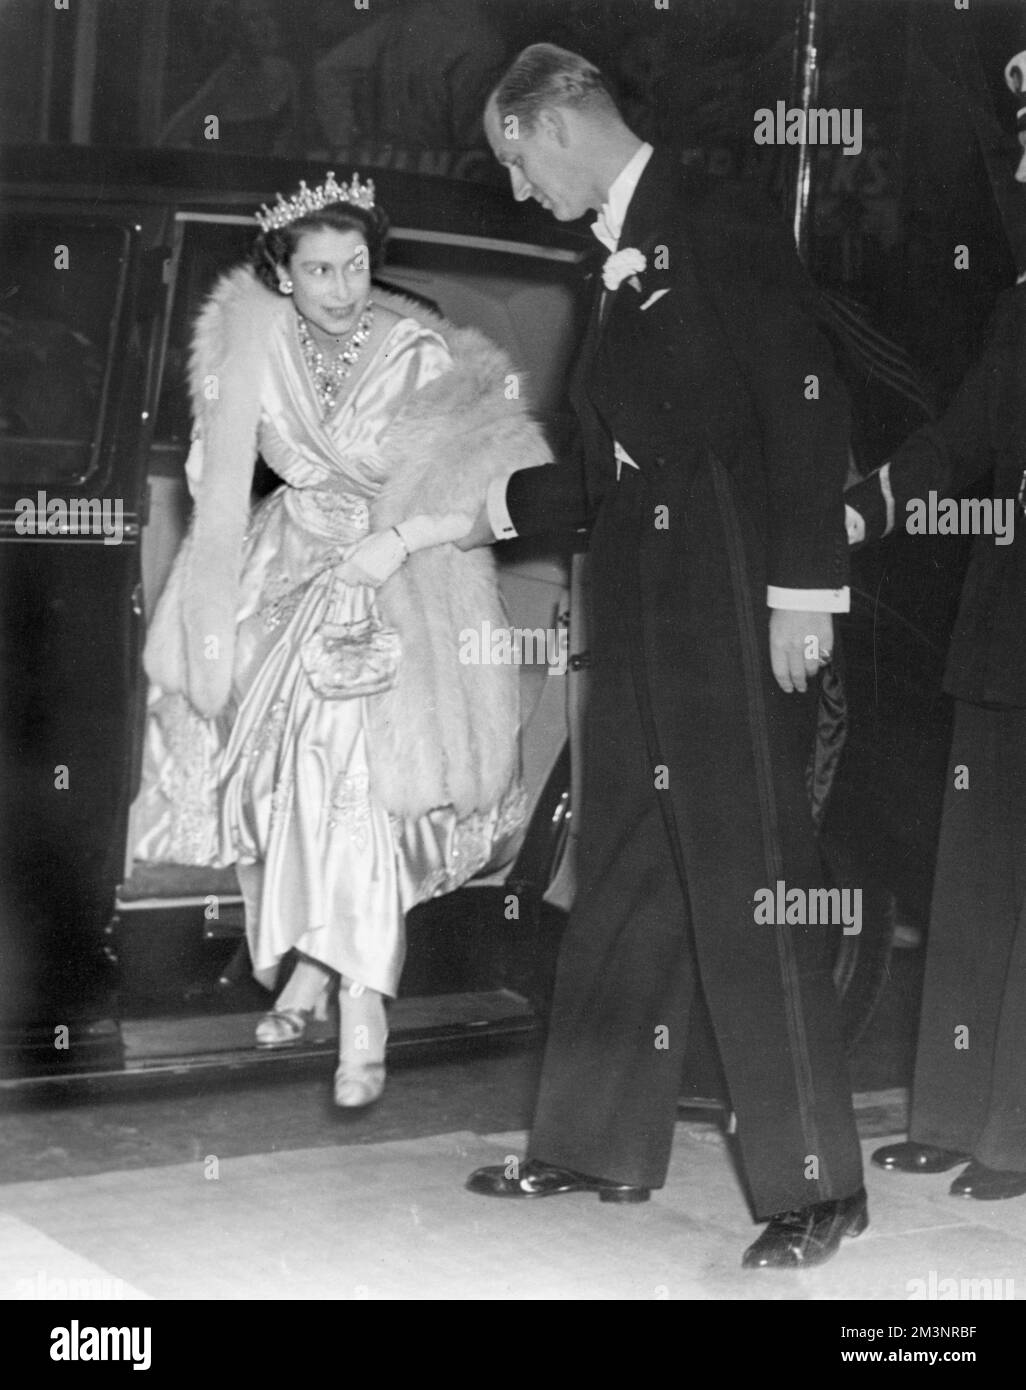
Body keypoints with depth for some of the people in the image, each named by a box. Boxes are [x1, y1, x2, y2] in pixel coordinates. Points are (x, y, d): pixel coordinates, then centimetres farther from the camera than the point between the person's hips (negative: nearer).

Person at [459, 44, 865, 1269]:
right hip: (643, 612, 9)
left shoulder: (719, 235, -8)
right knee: (623, 881, 12)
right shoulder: (621, 263, 17)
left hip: (737, 612, -8)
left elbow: (806, 410, -15)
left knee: (749, 888, -6)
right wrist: (495, 509, 24)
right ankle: (601, 1147, 22)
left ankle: (816, 1186, 2)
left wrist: (802, 590, -20)